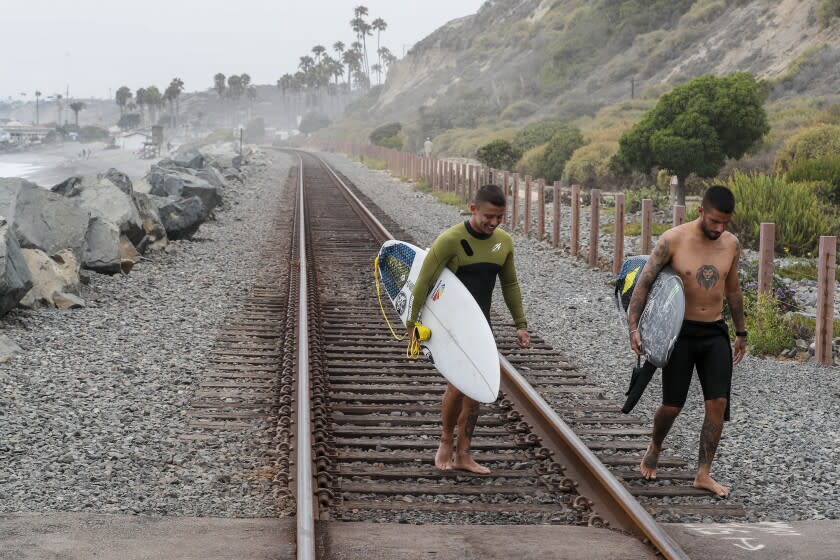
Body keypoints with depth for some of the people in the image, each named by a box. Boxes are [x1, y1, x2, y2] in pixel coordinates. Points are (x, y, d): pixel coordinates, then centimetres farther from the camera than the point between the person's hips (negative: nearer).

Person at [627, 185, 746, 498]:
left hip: (715, 333, 4)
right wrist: (633, 327, -20)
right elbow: (644, 283, -11)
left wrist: (741, 333, 21)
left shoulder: (731, 244, 1)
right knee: (673, 405, 1)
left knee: (718, 403, -5)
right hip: (681, 331, -3)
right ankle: (654, 449, 32)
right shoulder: (673, 240, -13)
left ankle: (703, 475, 5)